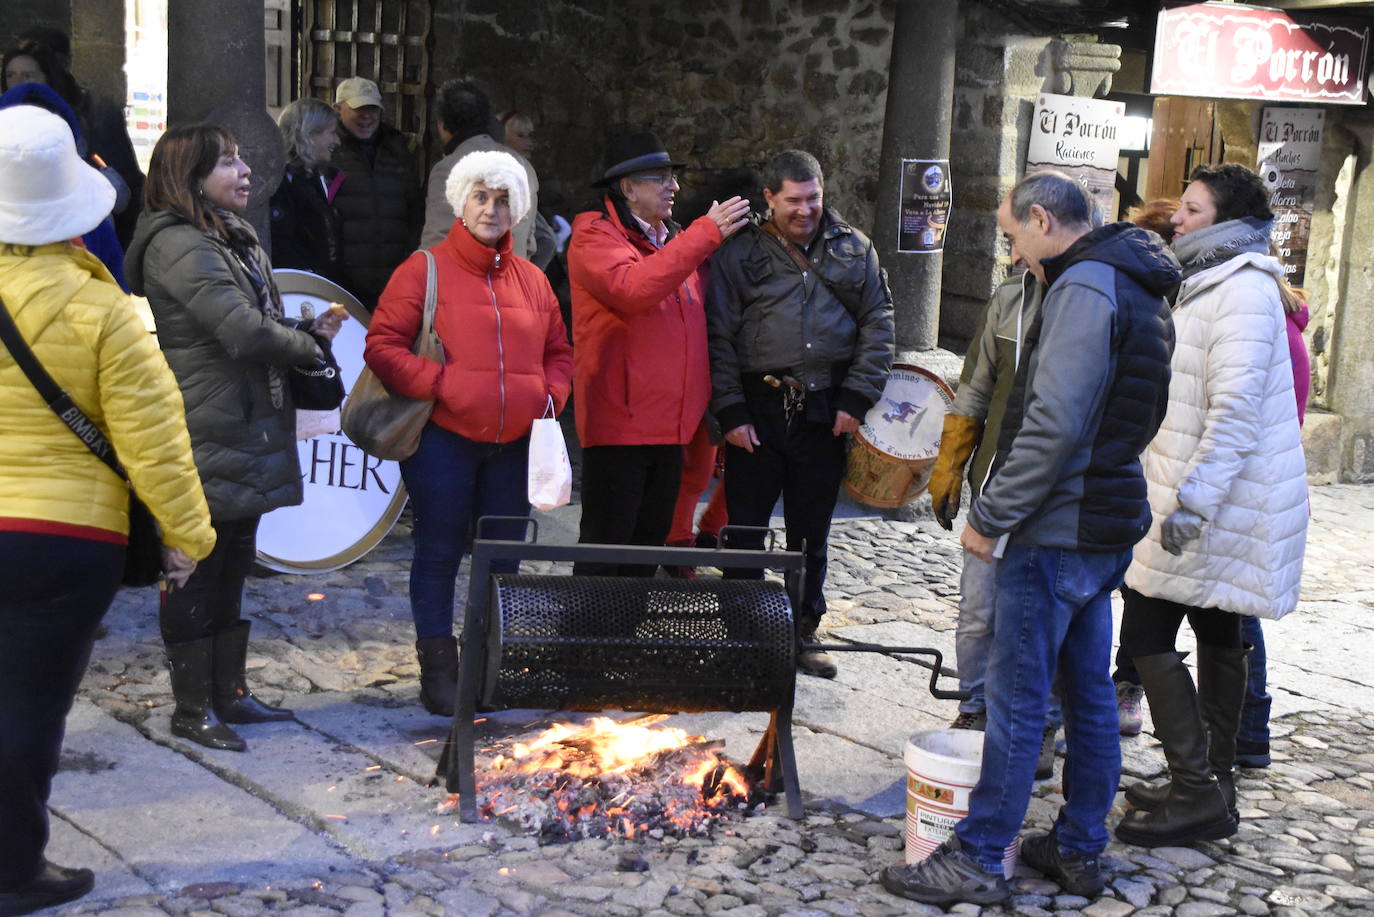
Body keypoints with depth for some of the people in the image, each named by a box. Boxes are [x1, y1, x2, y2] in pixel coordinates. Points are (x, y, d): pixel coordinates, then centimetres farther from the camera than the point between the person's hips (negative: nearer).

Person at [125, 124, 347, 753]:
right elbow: (244, 333, -25)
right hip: (209, 445, -10)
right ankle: (192, 708, 13)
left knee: (232, 569, 17)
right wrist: (306, 345, -7)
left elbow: (262, 322, 20)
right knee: (197, 575, 1)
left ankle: (229, 692, 28)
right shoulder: (179, 247, -16)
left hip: (245, 438, 10)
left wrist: (306, 332, 0)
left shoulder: (234, 240, 16)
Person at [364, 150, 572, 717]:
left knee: (503, 557, 11)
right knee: (439, 553, 4)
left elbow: (559, 352, 19)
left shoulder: (531, 279, 11)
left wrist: (550, 395, 0)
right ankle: (438, 671, 14)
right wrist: (439, 384, -17)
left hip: (513, 443, 5)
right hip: (444, 438, -4)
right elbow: (382, 345, -7)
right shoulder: (424, 269, -4)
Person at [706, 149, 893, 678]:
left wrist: (856, 398, -1)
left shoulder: (853, 249, 8)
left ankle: (803, 634, 25)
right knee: (745, 528, 3)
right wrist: (730, 412, -8)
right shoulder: (741, 254, 1)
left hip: (824, 414, 2)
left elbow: (878, 324, 8)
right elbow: (719, 338, -1)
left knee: (811, 533, 12)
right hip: (758, 412, -2)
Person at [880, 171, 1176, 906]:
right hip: (1106, 526, 10)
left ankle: (976, 860, 6)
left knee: (1015, 699, -3)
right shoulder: (1135, 290, 15)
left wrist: (991, 516, -17)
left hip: (1058, 528, -10)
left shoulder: (1084, 287, -16)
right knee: (1088, 692, 15)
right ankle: (1080, 850, 26)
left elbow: (1055, 424, -24)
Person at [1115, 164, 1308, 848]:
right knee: (1217, 635, 14)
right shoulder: (1209, 284, 17)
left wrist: (1193, 499, -27)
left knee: (1147, 634, -8)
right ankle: (1213, 787, 23)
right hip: (1220, 500, 10)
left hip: (1209, 506, -10)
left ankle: (1197, 792, -3)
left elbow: (1236, 406, -24)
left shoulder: (1242, 287, -15)